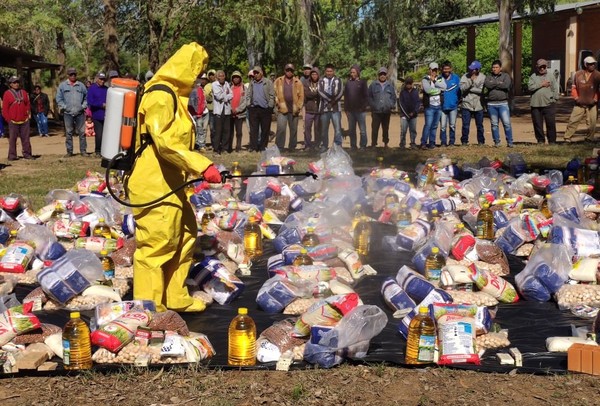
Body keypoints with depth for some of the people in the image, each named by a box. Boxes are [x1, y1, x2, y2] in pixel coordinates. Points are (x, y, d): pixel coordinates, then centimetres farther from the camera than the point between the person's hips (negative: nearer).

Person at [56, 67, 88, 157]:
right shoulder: (62, 85, 6)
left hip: (80, 113, 0)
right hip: (68, 113, 0)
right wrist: (64, 107, -4)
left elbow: (87, 97, 12)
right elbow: (59, 98, 6)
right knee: (69, 133, 3)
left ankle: (83, 150, 8)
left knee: (82, 132, 1)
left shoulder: (81, 85, 9)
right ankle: (69, 151, 9)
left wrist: (84, 106, -1)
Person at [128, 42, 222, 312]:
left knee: (184, 234, 18)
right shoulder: (161, 96, -16)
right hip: (154, 186, -11)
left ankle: (175, 298, 29)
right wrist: (202, 165, -31)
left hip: (169, 184, 11)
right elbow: (165, 142, -27)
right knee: (156, 244, -5)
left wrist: (193, 169, 17)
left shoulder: (173, 95, 16)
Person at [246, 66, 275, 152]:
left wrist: (270, 106, -8)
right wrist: (248, 104, 4)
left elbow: (272, 95, -1)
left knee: (265, 129, 2)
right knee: (253, 129, -1)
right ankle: (253, 147, 0)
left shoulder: (268, 82, 2)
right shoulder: (252, 83, 15)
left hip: (265, 109, -3)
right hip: (253, 109, 3)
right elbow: (248, 95, 17)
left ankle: (263, 147, 8)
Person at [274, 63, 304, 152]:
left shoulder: (298, 82, 7)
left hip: (294, 110, 2)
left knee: (294, 129, 8)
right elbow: (275, 93, 3)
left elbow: (301, 96, 4)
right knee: (281, 128, -11)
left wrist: (298, 107, -4)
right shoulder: (278, 81, 6)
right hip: (282, 109, -2)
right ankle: (279, 147, -6)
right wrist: (277, 103, -8)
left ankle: (292, 147, 18)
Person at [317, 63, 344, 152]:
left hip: (336, 108, -1)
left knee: (337, 128, -9)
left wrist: (333, 101, -13)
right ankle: (324, 146, 16)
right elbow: (320, 91, -6)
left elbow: (340, 92, -4)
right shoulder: (321, 80, 10)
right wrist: (331, 99, -15)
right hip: (324, 107, 1)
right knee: (324, 129, 8)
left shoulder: (338, 80, 9)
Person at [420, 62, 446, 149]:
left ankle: (432, 143, 13)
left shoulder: (440, 78, 12)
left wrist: (434, 81, -9)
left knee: (435, 126, 8)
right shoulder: (425, 79, -1)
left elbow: (444, 87, -7)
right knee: (428, 125, -11)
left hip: (439, 106, 5)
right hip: (430, 106, -4)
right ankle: (423, 143, -8)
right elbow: (427, 90, -18)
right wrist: (439, 89, -6)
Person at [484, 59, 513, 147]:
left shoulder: (506, 76, 6)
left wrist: (493, 84, -5)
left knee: (507, 123, -8)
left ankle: (509, 141, 0)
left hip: (503, 103, -2)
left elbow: (506, 85, -14)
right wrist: (499, 83, -6)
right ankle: (496, 142, 14)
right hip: (491, 104, 3)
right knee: (494, 124, 6)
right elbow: (487, 85, -9)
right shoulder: (489, 77, 12)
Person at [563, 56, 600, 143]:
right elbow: (573, 87, 9)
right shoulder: (578, 74, -1)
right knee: (573, 121, -3)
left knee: (592, 123, 1)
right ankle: (567, 138, 3)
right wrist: (575, 97, -2)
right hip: (580, 104, 0)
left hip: (592, 105, 0)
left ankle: (589, 139, 15)